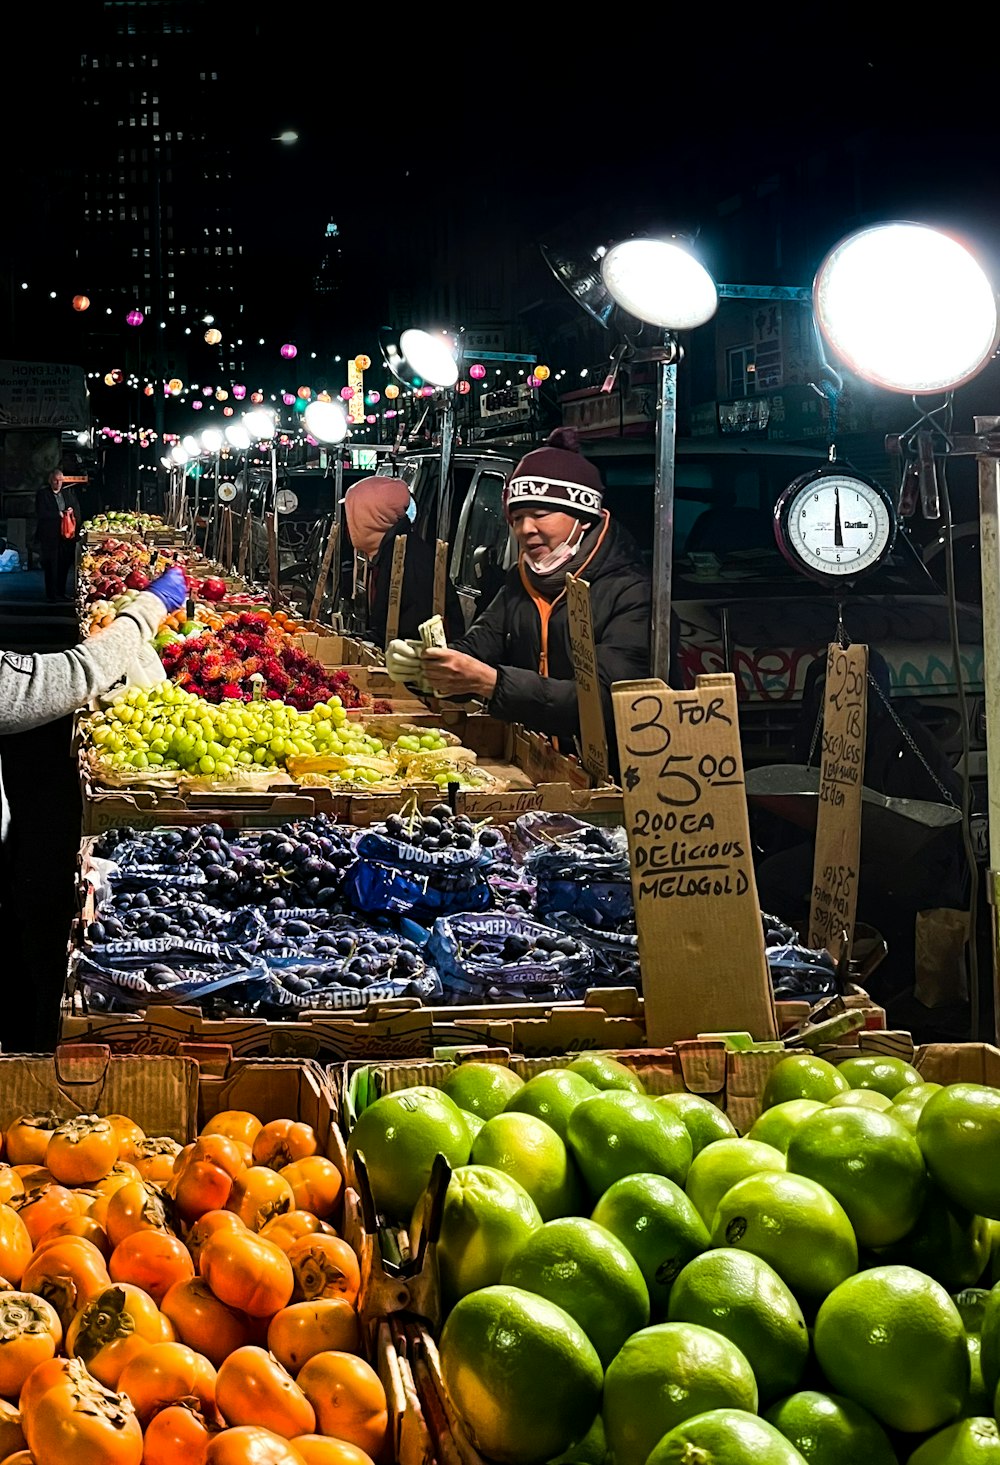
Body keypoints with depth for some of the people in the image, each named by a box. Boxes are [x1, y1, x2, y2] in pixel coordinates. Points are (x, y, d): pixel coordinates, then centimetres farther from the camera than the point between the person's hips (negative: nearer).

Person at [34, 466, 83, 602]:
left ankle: (62, 592, 12)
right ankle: (51, 594, -1)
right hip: (50, 536, -4)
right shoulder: (42, 494, 1)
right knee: (51, 566, -4)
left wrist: (72, 512, -6)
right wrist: (59, 514, -10)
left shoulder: (69, 493, 15)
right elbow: (41, 513, -9)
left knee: (65, 565, 4)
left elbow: (77, 510, 16)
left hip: (67, 534, 4)